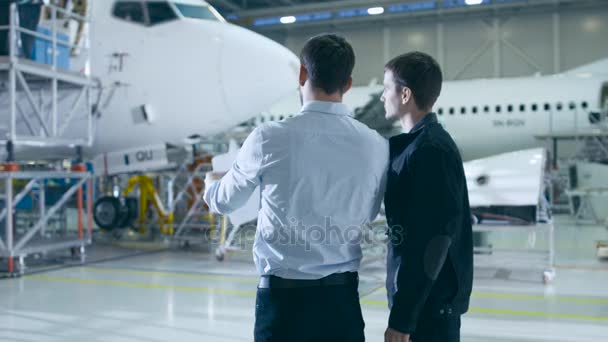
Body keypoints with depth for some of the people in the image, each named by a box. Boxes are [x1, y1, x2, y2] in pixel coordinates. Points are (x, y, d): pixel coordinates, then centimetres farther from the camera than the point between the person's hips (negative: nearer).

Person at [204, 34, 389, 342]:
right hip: (343, 296, 3)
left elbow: (224, 202, 5)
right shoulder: (376, 146, -4)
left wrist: (211, 184, 29)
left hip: (284, 296, -3)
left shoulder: (269, 139, -12)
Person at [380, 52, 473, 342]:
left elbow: (431, 241, -24)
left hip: (429, 303, -10)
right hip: (429, 300, 10)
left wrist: (402, 317, -22)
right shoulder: (416, 145, 12)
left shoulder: (429, 150, -19)